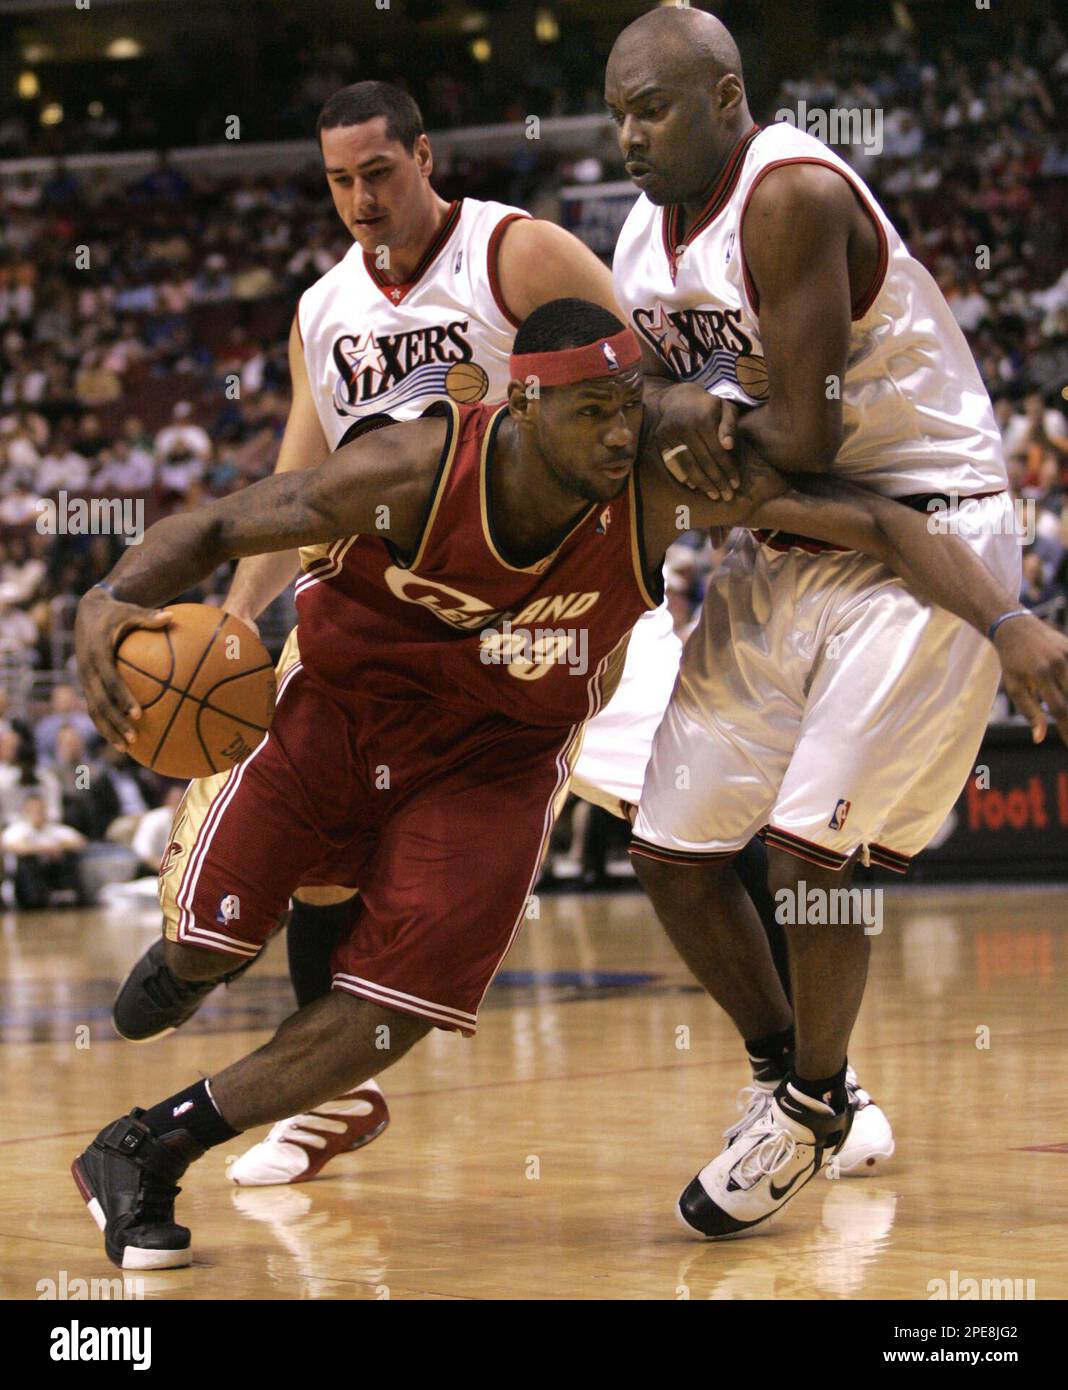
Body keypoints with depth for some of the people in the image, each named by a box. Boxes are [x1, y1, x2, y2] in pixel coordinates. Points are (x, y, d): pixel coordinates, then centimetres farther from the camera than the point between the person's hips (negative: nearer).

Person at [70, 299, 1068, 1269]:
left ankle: (145, 1151, 6)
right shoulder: (416, 471, -30)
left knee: (386, 1020, -11)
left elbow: (875, 522, -26)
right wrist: (109, 599, -41)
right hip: (343, 703, -1)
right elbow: (216, 529, -22)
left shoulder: (665, 488, -27)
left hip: (500, 752, 1)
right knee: (202, 954, 1)